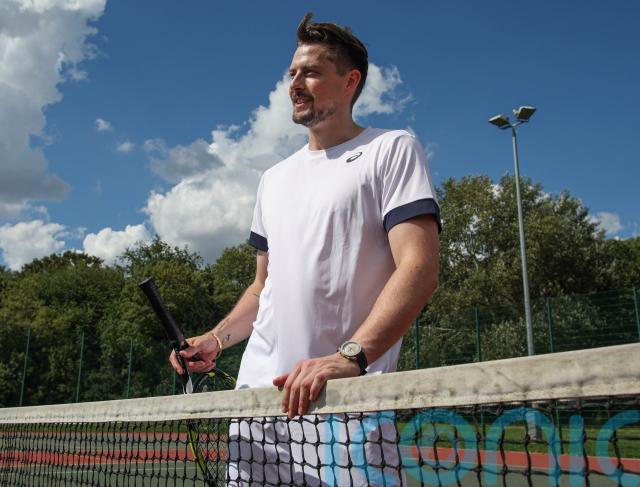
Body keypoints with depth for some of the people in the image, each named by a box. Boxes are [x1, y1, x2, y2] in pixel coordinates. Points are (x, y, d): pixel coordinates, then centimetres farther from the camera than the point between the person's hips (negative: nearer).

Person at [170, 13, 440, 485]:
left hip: (345, 395, -5)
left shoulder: (392, 149, -1)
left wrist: (349, 356, -27)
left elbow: (419, 269, -14)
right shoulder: (274, 178, 19)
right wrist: (216, 339, 7)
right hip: (258, 391, 6)